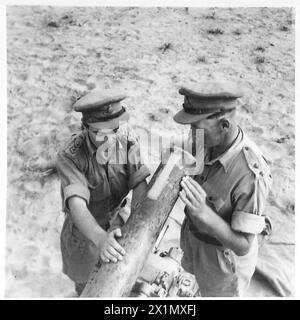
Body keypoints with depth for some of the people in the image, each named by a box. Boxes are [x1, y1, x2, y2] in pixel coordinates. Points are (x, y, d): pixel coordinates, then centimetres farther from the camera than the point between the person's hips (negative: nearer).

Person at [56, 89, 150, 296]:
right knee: (85, 282, 22)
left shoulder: (128, 139, -24)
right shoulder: (69, 157, -34)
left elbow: (140, 185, -28)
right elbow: (77, 206, -47)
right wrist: (100, 239, -65)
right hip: (83, 230, -3)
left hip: (115, 219, 3)